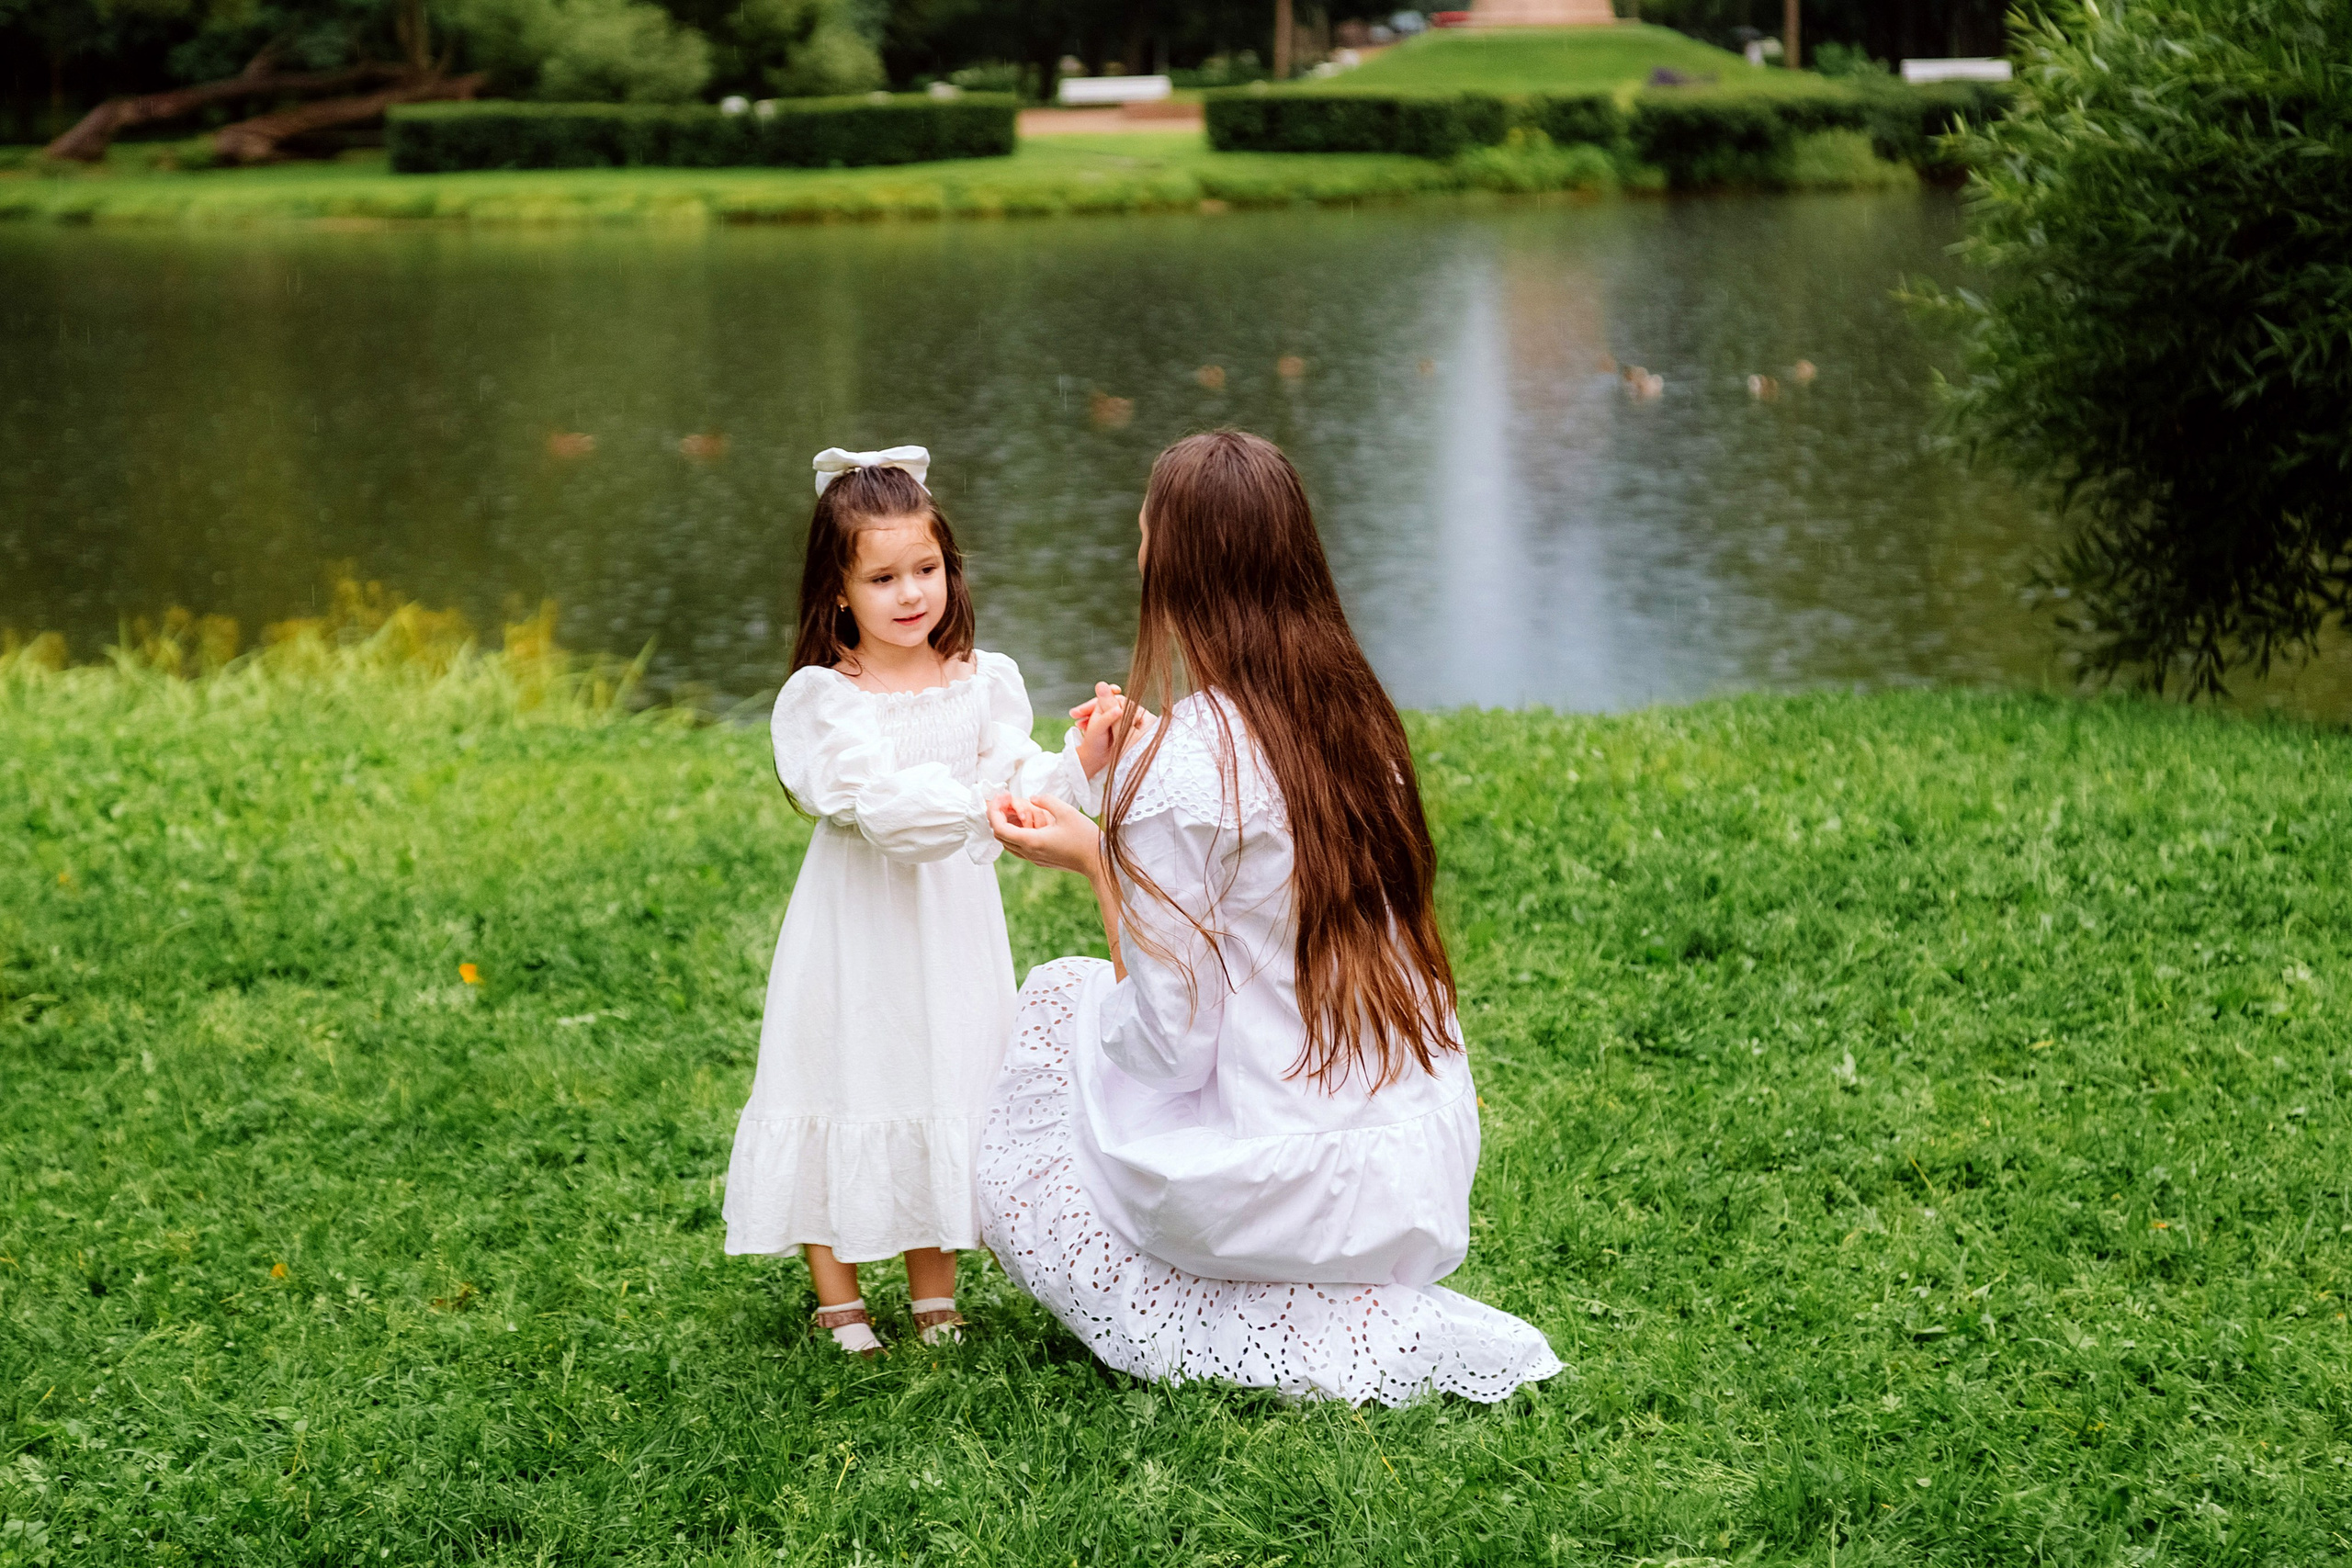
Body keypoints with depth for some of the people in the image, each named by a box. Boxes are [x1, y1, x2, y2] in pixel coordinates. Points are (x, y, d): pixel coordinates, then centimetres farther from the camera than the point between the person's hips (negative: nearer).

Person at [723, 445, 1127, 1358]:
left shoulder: (985, 683, 0)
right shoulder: (821, 698, -11)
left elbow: (1020, 786, -10)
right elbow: (878, 801, -24)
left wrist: (1080, 764, -31)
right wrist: (975, 798, -40)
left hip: (954, 924, 3)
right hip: (857, 929, -3)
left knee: (945, 1075, 10)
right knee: (846, 1081, 3)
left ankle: (934, 1291, 24)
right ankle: (837, 1298, 17)